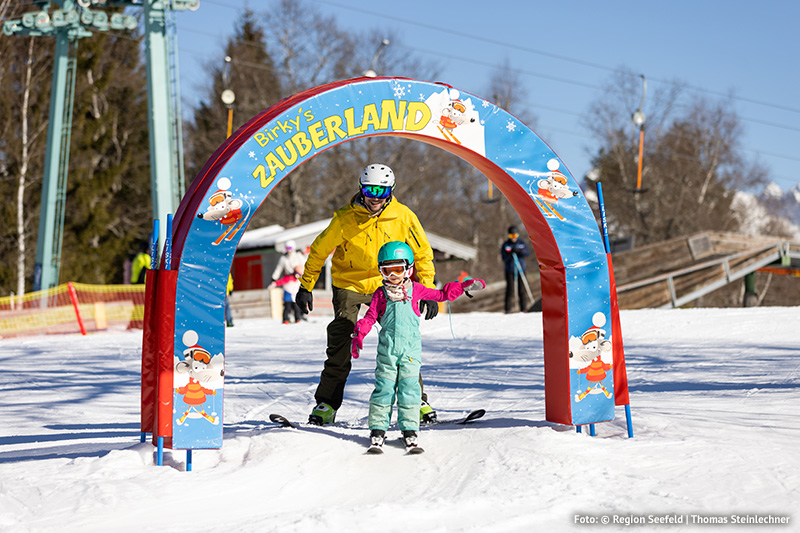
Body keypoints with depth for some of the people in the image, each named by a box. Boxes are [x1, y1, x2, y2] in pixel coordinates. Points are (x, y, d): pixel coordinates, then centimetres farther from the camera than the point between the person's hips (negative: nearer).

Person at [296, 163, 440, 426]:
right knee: (340, 342, -10)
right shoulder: (345, 218, -15)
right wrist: (306, 287, -1)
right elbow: (319, 251, -3)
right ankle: (326, 404, -2)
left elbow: (422, 254, 1)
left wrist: (428, 291, -5)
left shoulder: (403, 217, -11)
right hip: (349, 284, -1)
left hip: (385, 286, 1)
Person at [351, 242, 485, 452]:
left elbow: (441, 294, 19)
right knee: (384, 389, -2)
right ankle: (377, 431, 4)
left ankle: (409, 431, 3)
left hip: (410, 351, 0)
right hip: (387, 351, 0)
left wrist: (465, 286, 14)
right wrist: (359, 335, -7)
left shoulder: (415, 290, 10)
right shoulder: (381, 294, 9)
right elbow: (370, 317, 8)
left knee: (409, 390, -3)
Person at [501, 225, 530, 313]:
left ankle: (523, 309, 4)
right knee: (510, 290, -6)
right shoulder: (505, 245, 4)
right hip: (510, 270, -1)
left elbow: (527, 253, -7)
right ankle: (508, 309, -3)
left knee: (522, 290, 0)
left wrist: (519, 250, -23)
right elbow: (504, 258, -4)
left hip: (520, 269, 1)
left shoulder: (522, 244, 9)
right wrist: (511, 253, -21)